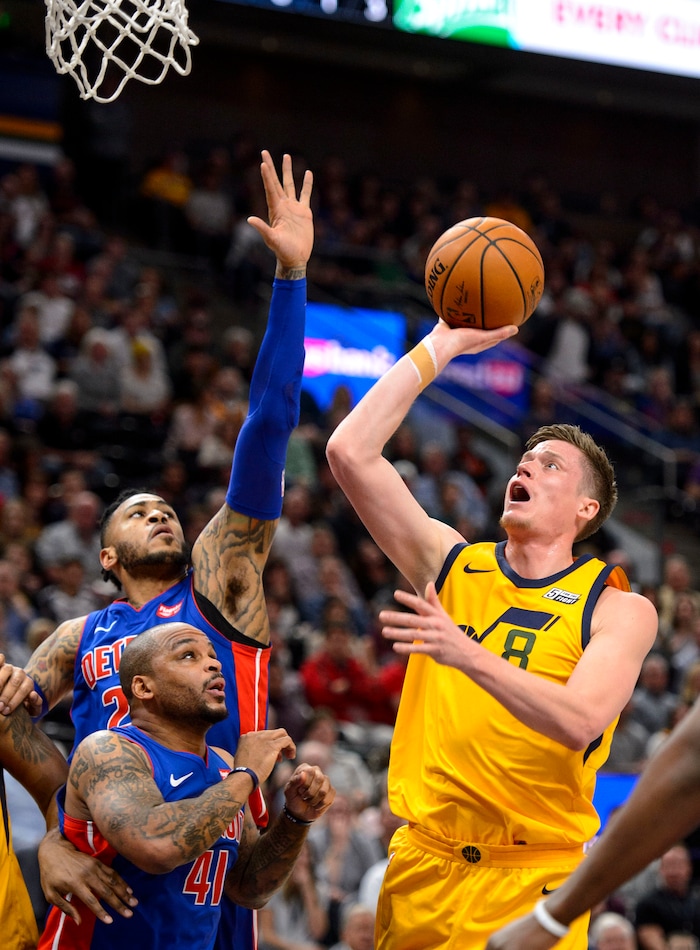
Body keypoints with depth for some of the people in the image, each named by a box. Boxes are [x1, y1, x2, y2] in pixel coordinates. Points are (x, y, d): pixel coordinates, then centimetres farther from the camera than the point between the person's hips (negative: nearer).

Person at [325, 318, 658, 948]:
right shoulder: (453, 565, 7)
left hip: (534, 882, -3)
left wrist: (470, 656, -32)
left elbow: (579, 723, -20)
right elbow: (350, 451, -1)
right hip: (422, 866, 3)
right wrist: (440, 347, 0)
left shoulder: (619, 608, -2)